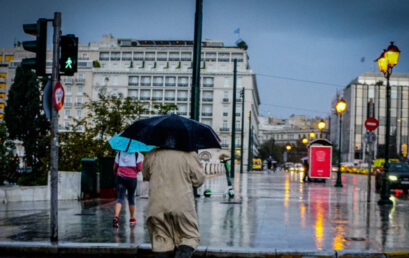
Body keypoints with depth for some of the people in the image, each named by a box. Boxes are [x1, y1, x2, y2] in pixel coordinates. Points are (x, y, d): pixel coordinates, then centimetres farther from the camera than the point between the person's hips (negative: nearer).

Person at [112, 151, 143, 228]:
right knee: (131, 197, 14)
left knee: (120, 198, -3)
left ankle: (116, 217, -26)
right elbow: (139, 168, -6)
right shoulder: (137, 153, 0)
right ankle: (132, 219, 26)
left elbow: (115, 167, 7)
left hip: (120, 177, 1)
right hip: (132, 178, -1)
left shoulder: (119, 153, 6)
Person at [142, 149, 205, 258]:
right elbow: (199, 179, -1)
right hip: (182, 206, -2)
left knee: (161, 241, 9)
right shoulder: (189, 155, -7)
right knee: (190, 237, 9)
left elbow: (145, 175, 16)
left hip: (157, 206, 2)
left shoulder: (152, 155, 0)